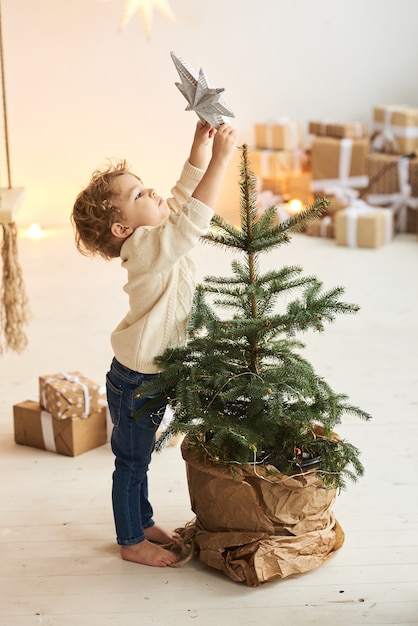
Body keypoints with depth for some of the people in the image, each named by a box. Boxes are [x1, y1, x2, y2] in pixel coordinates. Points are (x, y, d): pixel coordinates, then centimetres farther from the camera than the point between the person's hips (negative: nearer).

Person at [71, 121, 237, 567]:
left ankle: (144, 524, 40)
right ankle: (131, 542, 24)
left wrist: (202, 145, -4)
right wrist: (220, 158, -36)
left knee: (138, 458, 24)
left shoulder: (154, 238, 0)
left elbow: (184, 196, 6)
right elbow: (193, 220, -38)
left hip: (151, 377, 9)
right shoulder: (148, 249, -26)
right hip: (135, 382, -9)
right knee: (131, 462, 8)